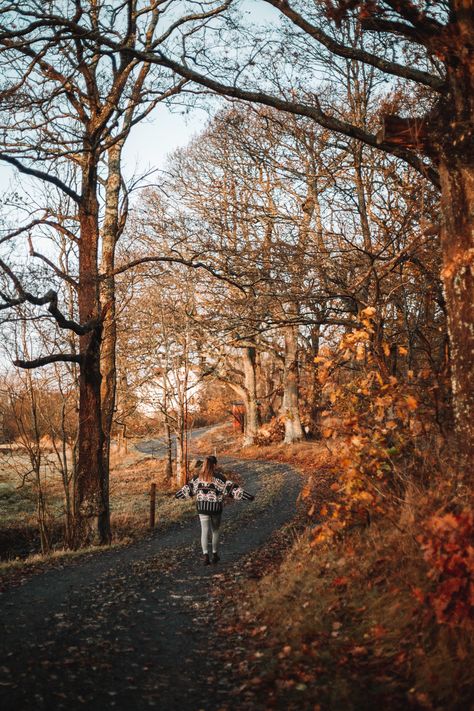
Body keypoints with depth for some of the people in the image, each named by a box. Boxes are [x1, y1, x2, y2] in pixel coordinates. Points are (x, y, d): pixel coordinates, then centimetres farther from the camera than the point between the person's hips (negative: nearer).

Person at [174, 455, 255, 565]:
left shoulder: (198, 477, 4)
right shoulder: (219, 477, -10)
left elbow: (189, 487, 17)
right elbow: (231, 487, -13)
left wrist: (177, 495, 35)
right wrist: (247, 496, -12)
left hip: (202, 507, 2)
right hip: (215, 508, -2)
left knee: (204, 531, 2)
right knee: (215, 531, 15)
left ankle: (205, 555, -12)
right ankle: (215, 554, 23)